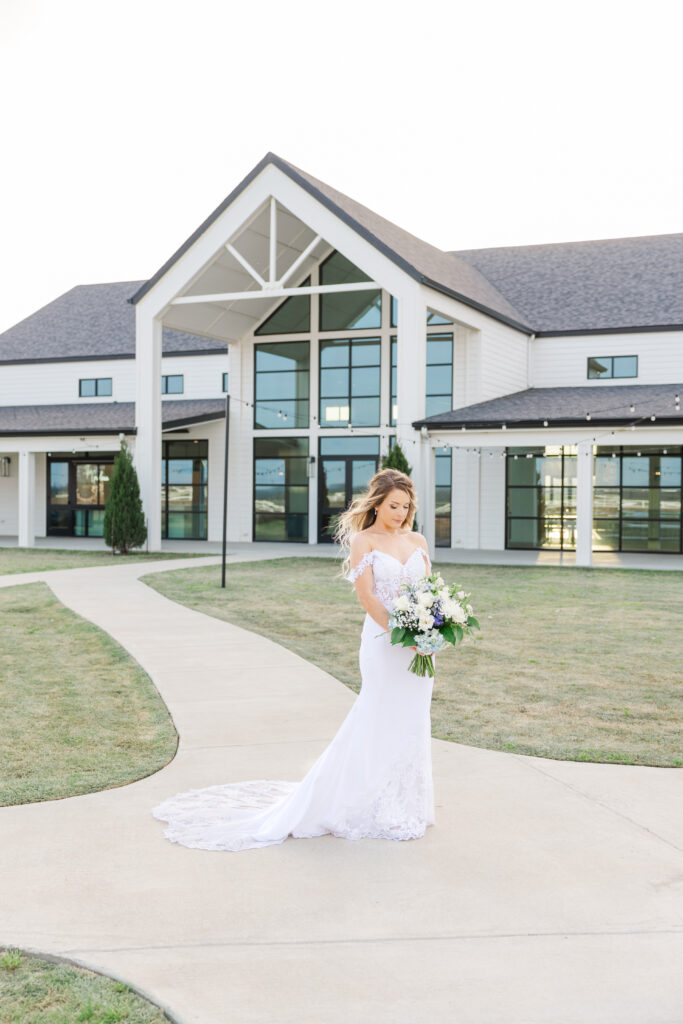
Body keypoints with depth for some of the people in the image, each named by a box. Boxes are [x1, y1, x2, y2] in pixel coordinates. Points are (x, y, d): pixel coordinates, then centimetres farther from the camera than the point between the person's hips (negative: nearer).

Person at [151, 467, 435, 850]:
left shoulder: (418, 541, 11)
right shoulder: (363, 540, -5)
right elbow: (368, 596, -12)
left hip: (419, 645, 6)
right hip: (383, 643, -5)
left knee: (412, 725, 12)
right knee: (380, 724, 0)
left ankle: (405, 806, 26)